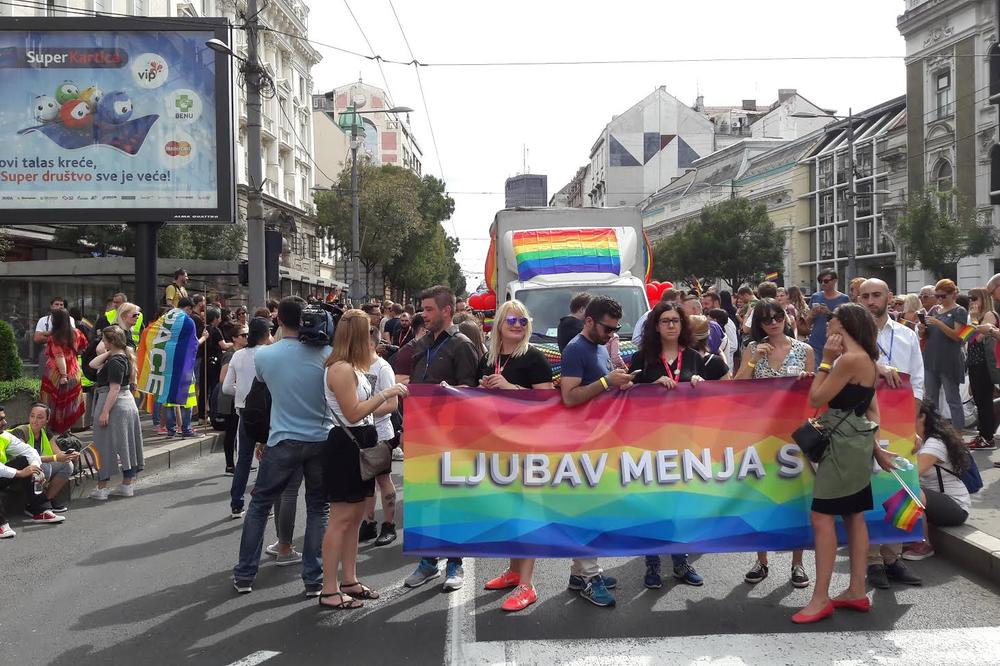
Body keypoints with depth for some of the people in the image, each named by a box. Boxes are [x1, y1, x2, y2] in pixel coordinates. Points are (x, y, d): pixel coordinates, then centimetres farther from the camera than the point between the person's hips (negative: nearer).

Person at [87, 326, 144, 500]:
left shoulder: (116, 361, -18)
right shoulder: (121, 357, 11)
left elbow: (114, 389, -23)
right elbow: (93, 364, 16)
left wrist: (105, 412, -23)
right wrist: (108, 352, 7)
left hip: (115, 405, -10)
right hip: (127, 403, 10)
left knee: (105, 446, -2)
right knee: (126, 445, 12)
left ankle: (102, 488, 3)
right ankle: (128, 485, 19)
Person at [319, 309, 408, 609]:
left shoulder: (352, 368, 16)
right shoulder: (341, 369, -18)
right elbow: (353, 413, -21)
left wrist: (395, 398, 12)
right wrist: (385, 394, -19)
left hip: (360, 444, 11)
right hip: (345, 446, -11)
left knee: (354, 517, 15)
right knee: (340, 519, -5)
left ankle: (349, 580, 25)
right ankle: (329, 590, 2)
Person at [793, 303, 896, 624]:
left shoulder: (849, 359, -19)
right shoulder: (865, 358, 13)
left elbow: (816, 399, -16)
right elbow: (871, 408, 16)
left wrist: (825, 359, -10)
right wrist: (875, 447, 19)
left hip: (844, 443, -11)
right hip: (854, 443, 11)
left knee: (822, 517, -8)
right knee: (853, 516, 12)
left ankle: (821, 598, -5)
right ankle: (857, 592, 18)